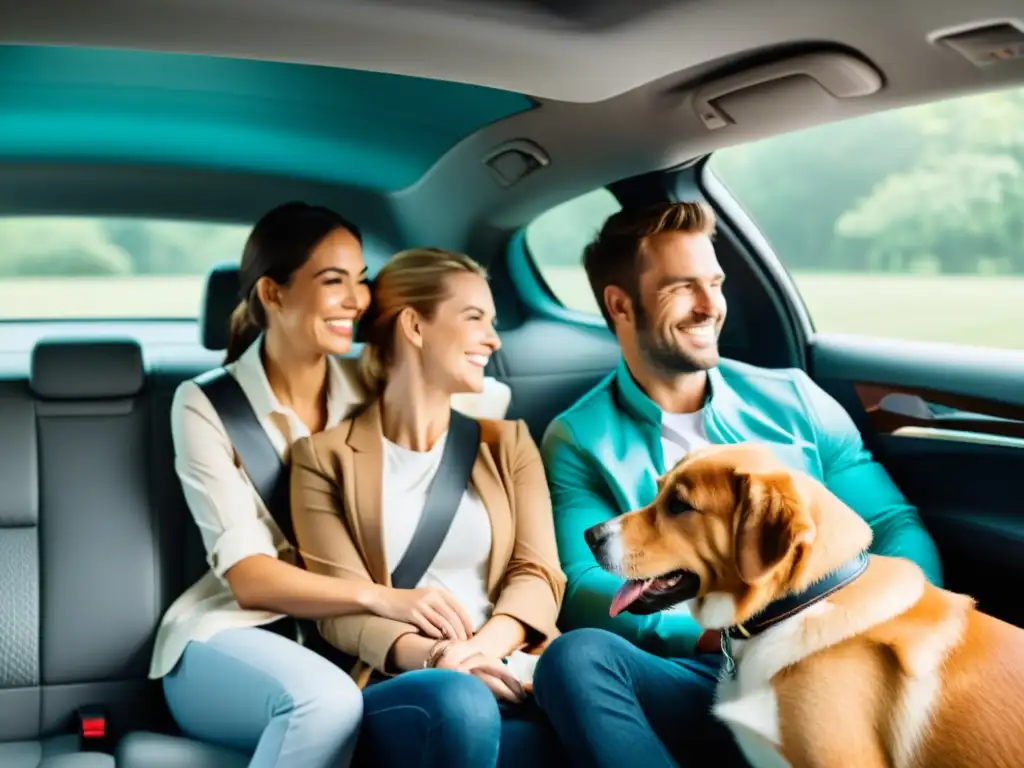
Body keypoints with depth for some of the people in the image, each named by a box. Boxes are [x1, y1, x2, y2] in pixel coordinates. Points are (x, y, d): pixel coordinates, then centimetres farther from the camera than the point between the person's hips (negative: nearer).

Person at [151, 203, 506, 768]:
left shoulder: (377, 391, 4)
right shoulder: (206, 405, -7)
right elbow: (247, 576, -14)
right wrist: (380, 597, -32)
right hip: (234, 637, -3)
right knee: (325, 700, -38)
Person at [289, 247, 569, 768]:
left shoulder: (507, 441, 18)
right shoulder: (326, 456, 7)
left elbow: (537, 572, 6)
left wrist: (483, 648, -16)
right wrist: (430, 658, -22)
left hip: (505, 670, 2)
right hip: (397, 684, -2)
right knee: (458, 702, -37)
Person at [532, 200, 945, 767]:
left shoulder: (794, 400, 14)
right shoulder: (578, 440, 7)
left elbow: (895, 526, 11)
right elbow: (584, 587, -5)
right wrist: (718, 633, -21)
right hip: (698, 677, 0)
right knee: (578, 655, -33)